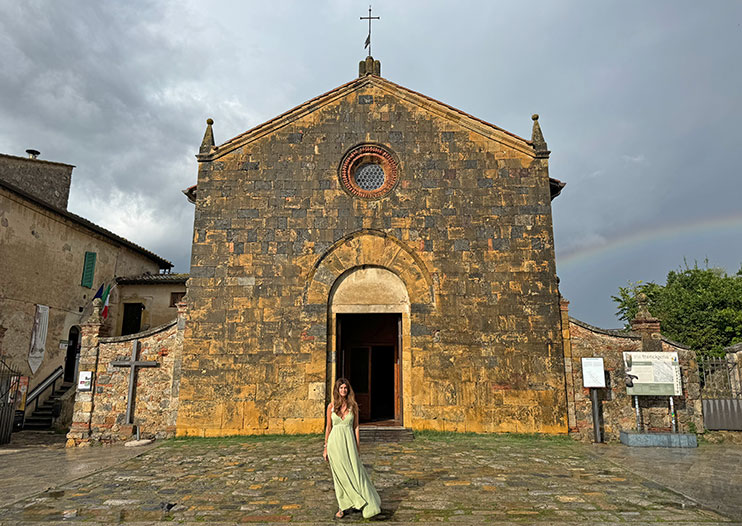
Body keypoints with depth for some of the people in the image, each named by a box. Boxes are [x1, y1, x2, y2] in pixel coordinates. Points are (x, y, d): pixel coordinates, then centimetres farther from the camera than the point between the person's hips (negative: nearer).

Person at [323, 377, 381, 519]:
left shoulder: (353, 406, 2)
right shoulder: (331, 406, 1)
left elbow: (356, 427, 4)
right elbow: (328, 427, 7)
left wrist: (358, 447, 2)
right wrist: (326, 447, 7)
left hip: (349, 442, 0)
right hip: (335, 442, 0)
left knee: (354, 472, -1)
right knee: (340, 475, 5)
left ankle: (369, 506, 10)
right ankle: (342, 507, 17)